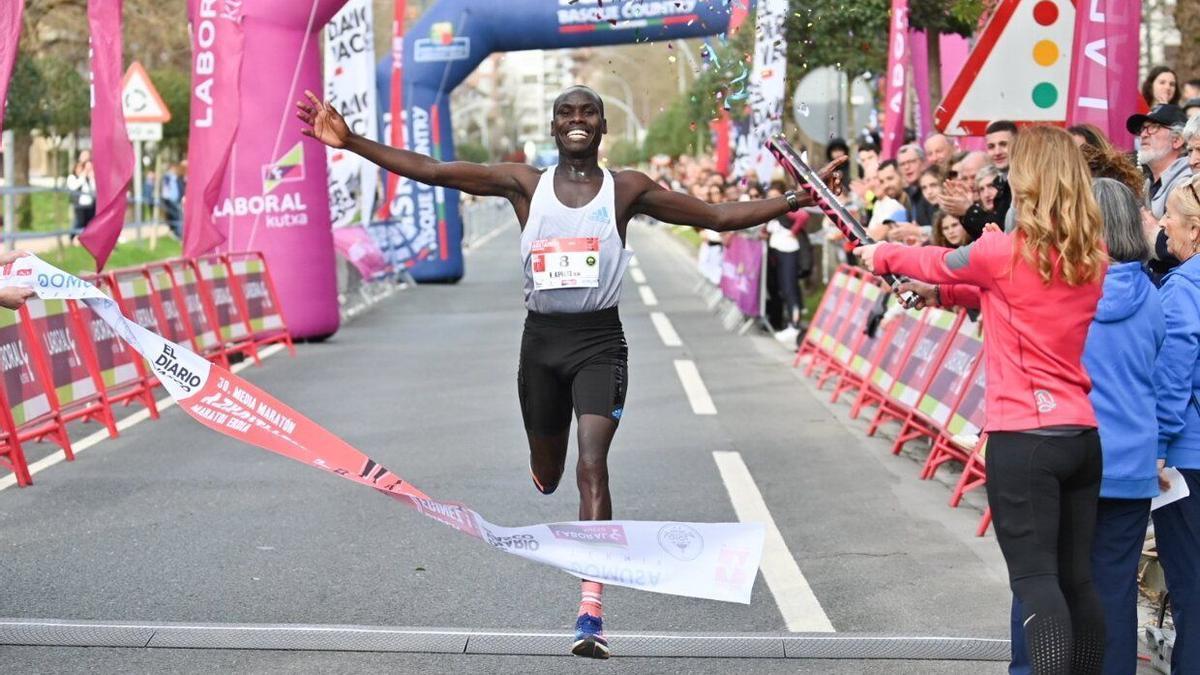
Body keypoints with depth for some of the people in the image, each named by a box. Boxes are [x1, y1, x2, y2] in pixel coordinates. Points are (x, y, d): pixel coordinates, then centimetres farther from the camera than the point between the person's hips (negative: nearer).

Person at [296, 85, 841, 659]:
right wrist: (350, 142, -10)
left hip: (599, 341, -2)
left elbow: (719, 217, 2)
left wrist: (794, 201, -6)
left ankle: (591, 615, -21)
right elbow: (430, 170, -2)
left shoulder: (628, 189, 1)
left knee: (592, 466, -18)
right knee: (546, 476, 16)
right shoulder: (525, 184, 3)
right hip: (542, 338, 2)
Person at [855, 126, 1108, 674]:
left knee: (1035, 579, -8)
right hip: (1083, 436, 6)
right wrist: (943, 293, 28)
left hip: (1023, 438, -6)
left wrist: (882, 255, 28)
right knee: (1076, 579, 12)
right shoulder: (1092, 256, 7)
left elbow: (941, 262, 9)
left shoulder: (1005, 251, -10)